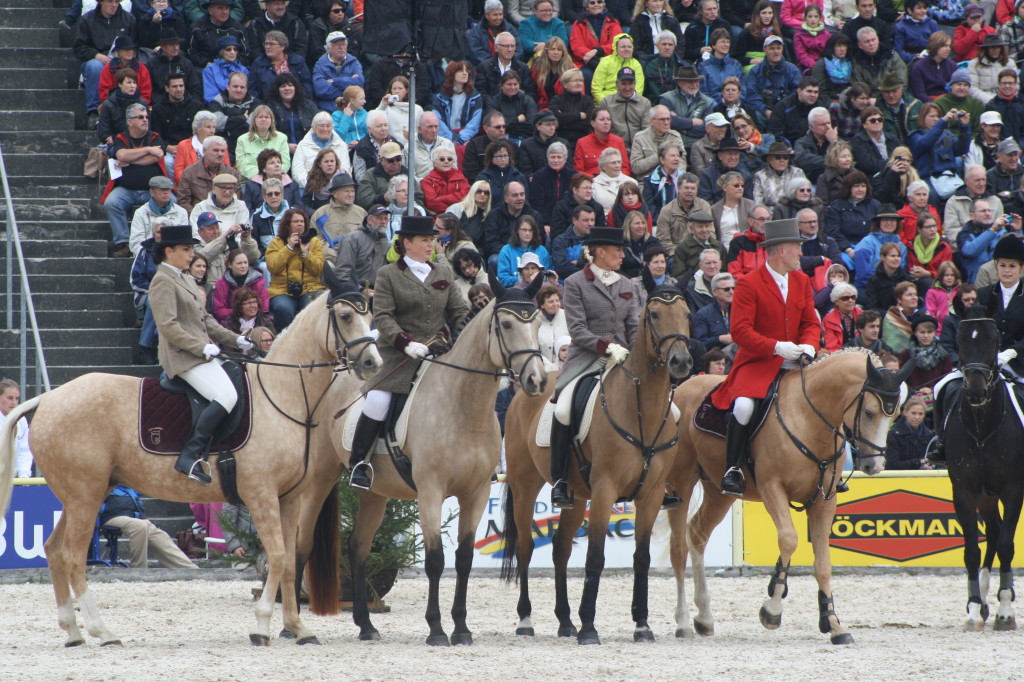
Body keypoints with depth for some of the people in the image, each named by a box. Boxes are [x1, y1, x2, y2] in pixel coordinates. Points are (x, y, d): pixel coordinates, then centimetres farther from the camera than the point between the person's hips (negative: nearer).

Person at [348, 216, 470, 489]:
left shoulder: (444, 273, 16)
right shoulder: (388, 274, 3)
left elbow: (459, 312, 16)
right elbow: (383, 317, -6)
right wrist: (406, 343, -21)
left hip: (439, 351, 4)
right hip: (399, 354, -4)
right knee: (378, 400, -22)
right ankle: (357, 463, -10)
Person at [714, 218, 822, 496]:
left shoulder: (801, 281, 13)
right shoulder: (749, 284, -8)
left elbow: (811, 322, 13)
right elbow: (740, 330, -16)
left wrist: (808, 346, -10)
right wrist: (776, 347, -24)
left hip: (794, 364, 6)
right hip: (757, 363, -6)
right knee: (743, 405, -32)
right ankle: (732, 470, -19)